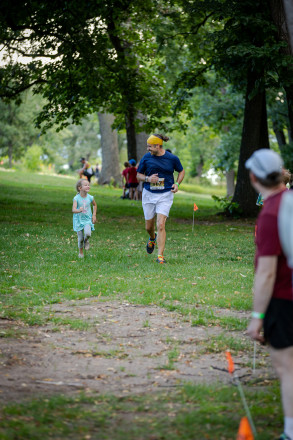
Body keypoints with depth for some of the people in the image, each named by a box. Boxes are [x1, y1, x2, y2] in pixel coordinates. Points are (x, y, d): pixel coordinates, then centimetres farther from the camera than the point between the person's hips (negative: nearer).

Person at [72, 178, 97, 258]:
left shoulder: (90, 198, -6)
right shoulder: (76, 198, -14)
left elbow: (95, 205, 16)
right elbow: (73, 210, -24)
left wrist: (94, 215, 8)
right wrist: (79, 210, -45)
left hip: (88, 219, 1)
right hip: (79, 220, -1)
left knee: (88, 233, -25)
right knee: (80, 238, 3)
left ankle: (86, 240, 11)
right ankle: (81, 252, 27)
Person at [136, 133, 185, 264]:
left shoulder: (172, 158, -5)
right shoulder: (146, 157, -1)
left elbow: (181, 171, 13)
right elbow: (138, 175, 9)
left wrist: (177, 184, -4)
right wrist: (148, 178, -12)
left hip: (165, 195, -2)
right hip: (149, 194, 3)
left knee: (161, 225, -15)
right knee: (149, 227, 11)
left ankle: (160, 256, -10)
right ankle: (152, 238, 48)